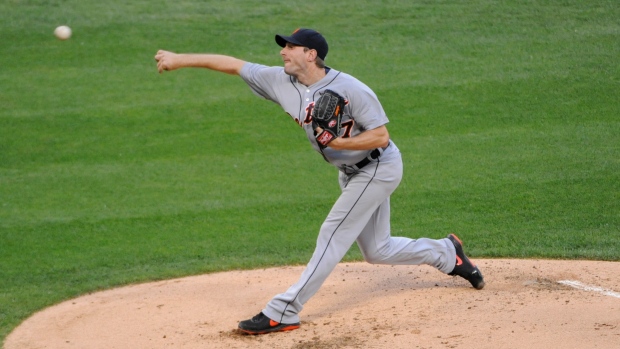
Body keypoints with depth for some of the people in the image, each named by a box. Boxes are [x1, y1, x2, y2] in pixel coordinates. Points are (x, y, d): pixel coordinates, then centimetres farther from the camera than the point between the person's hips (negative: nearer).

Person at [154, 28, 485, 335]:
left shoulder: (350, 89, -26)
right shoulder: (281, 81, -7)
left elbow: (381, 137, -23)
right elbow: (234, 64, -6)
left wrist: (339, 143, -33)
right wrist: (181, 59, -9)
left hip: (378, 168, -8)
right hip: (351, 172, 8)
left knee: (333, 236, -11)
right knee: (376, 250, 15)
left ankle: (283, 312, -11)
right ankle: (447, 254, 35)